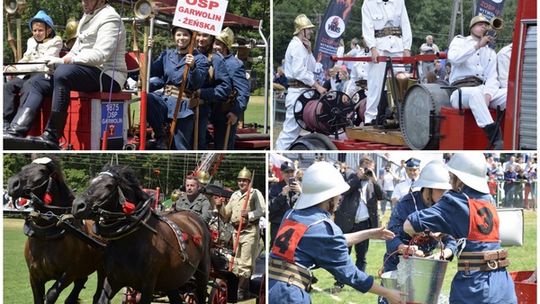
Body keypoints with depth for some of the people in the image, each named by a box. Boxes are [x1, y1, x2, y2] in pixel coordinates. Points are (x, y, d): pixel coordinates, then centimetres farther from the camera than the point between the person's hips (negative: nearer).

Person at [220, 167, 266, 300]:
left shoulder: (255, 193, -2)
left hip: (249, 231, -7)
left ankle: (242, 292, -8)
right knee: (236, 261, 12)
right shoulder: (235, 195, 19)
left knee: (245, 263, -9)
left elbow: (262, 210, -13)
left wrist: (249, 215, -25)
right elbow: (227, 211, 25)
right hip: (236, 230, 7)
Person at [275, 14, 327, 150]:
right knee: (291, 128, -11)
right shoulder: (296, 45, -12)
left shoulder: (302, 46, 21)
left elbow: (312, 68, 20)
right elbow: (299, 71, -22)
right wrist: (317, 86, -21)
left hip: (302, 91, 10)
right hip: (297, 91, -10)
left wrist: (309, 51, 8)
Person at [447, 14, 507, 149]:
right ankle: (496, 139, -51)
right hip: (461, 89, -5)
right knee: (475, 93, -41)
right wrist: (477, 46, -13)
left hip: (483, 89, 5)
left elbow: (492, 78, 11)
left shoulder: (490, 51, 25)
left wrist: (488, 95, -11)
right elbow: (453, 58, -11)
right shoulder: (460, 41, 13)